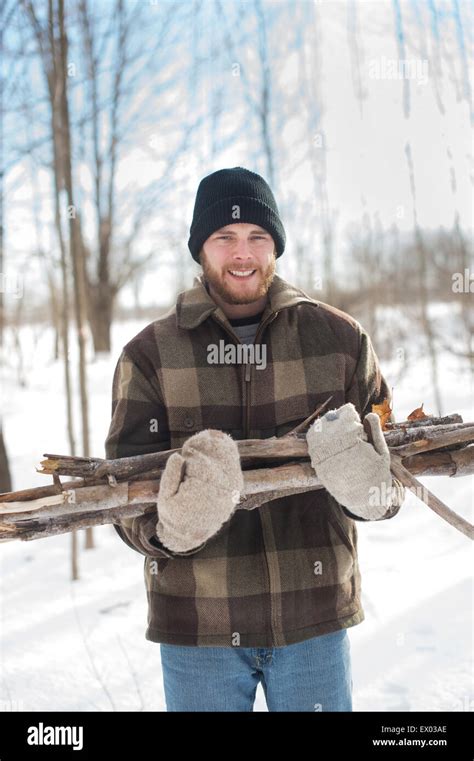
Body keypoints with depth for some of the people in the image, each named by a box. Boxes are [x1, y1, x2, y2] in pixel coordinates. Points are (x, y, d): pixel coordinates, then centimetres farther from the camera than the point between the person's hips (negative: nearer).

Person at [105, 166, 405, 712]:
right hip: (197, 624, -1)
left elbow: (393, 459, 3)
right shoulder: (149, 354, -2)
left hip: (314, 615, 1)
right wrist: (172, 528, -27)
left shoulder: (340, 338, 1)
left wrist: (371, 492, -20)